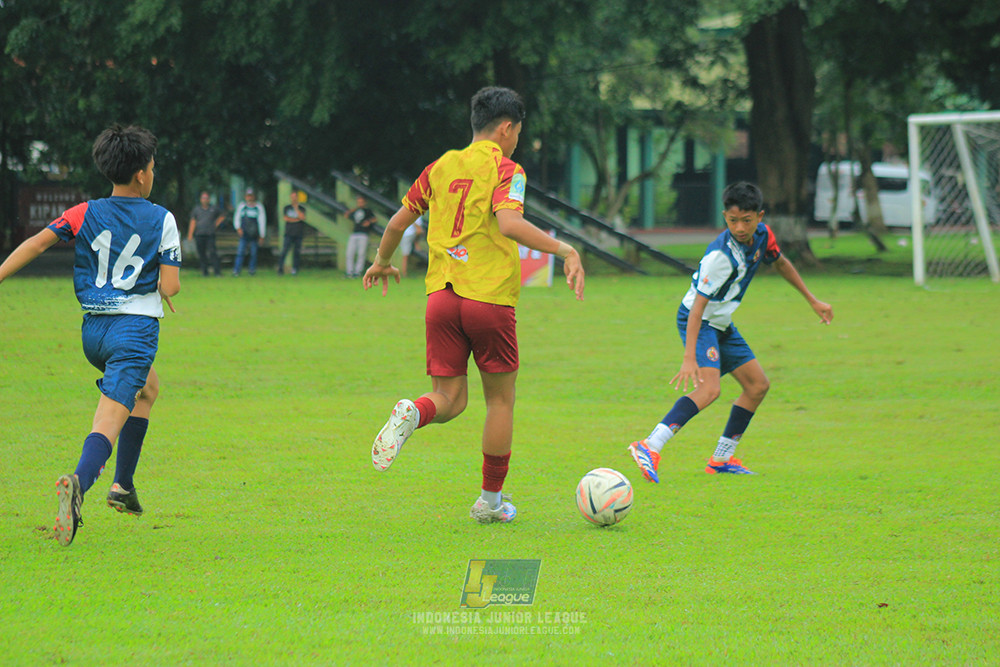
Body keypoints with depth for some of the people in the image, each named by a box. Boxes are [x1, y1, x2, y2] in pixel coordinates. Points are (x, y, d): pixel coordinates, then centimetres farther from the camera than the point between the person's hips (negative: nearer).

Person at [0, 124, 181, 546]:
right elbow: (170, 285, -7)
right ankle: (78, 483, -43)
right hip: (136, 328, -5)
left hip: (93, 329, 5)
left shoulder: (85, 214, 7)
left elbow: (37, 243, -6)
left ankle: (124, 486, 27)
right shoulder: (161, 220, -2)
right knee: (109, 422, -13)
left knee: (148, 388, 32)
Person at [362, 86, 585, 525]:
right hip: (490, 296, -4)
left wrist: (382, 262, 34)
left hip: (441, 294, 4)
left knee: (450, 399, 7)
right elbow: (509, 223, -22)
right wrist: (564, 250, -22)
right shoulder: (505, 170, -4)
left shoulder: (441, 167, 13)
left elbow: (398, 222, 17)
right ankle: (491, 500, 17)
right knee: (500, 398, 11)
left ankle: (411, 414, -29)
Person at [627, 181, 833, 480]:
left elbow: (780, 263, 18)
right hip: (698, 321, -9)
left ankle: (721, 459, 21)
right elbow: (698, 306, -32)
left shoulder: (762, 235, -6)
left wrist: (813, 301, 22)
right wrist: (690, 358, -39)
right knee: (710, 388, -28)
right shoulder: (720, 255, -30)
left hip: (722, 324, 9)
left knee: (758, 385, 13)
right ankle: (650, 448, -38)